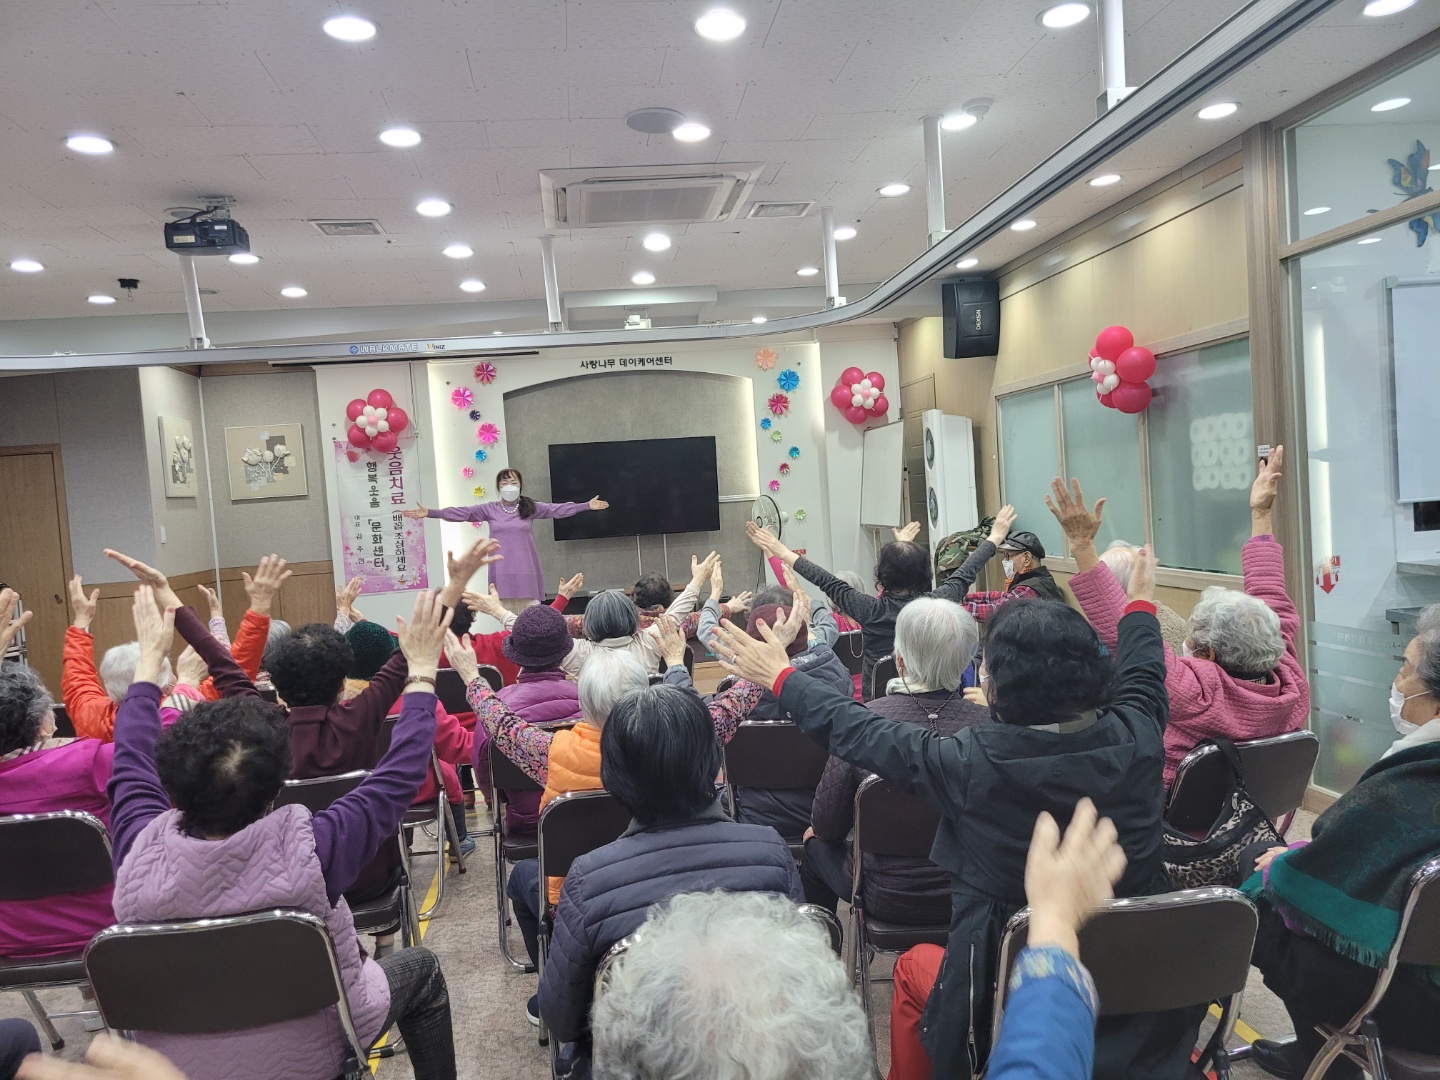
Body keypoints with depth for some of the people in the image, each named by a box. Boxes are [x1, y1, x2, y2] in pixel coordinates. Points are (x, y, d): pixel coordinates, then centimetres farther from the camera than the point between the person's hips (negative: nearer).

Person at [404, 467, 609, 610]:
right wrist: (430, 513, -7)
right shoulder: (489, 509, 5)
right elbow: (462, 513, 0)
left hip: (526, 570, 0)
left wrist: (587, 506, -7)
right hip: (502, 570, 1)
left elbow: (558, 509, -1)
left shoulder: (531, 507, 4)